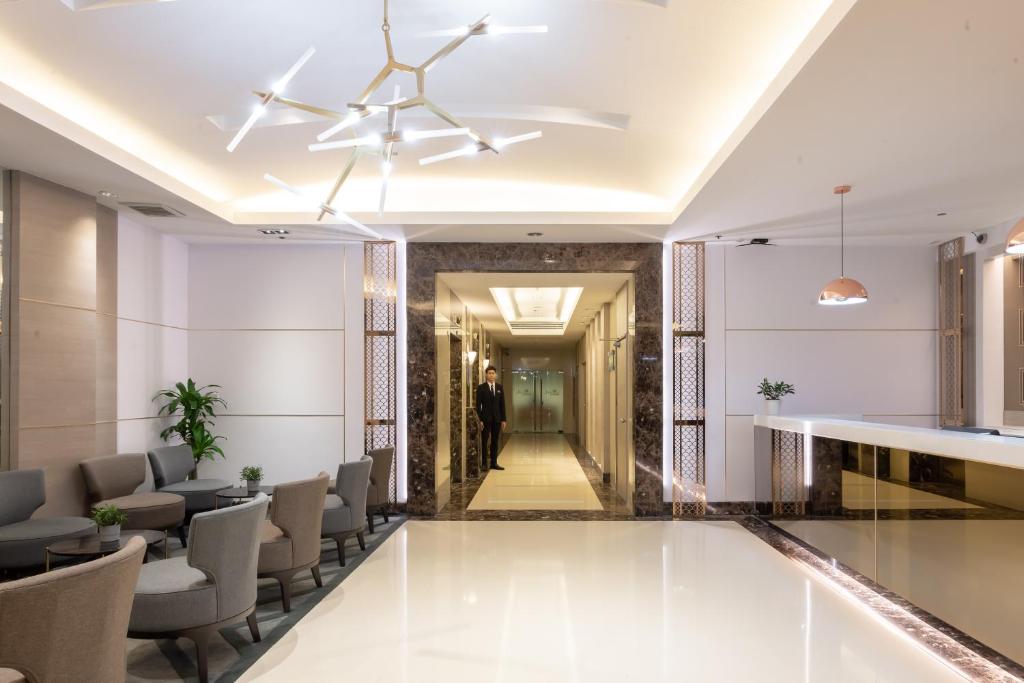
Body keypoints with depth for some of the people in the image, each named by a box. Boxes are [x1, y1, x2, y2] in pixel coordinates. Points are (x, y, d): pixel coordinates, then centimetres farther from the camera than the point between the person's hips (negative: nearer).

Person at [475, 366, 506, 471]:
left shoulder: (499, 387, 8)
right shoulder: (481, 388, -3)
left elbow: (502, 404, 9)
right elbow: (478, 405, -4)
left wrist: (503, 419, 4)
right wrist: (479, 420, -11)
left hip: (497, 419, 4)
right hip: (485, 419, -3)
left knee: (495, 441, 8)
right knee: (484, 441, 0)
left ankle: (494, 463, 15)